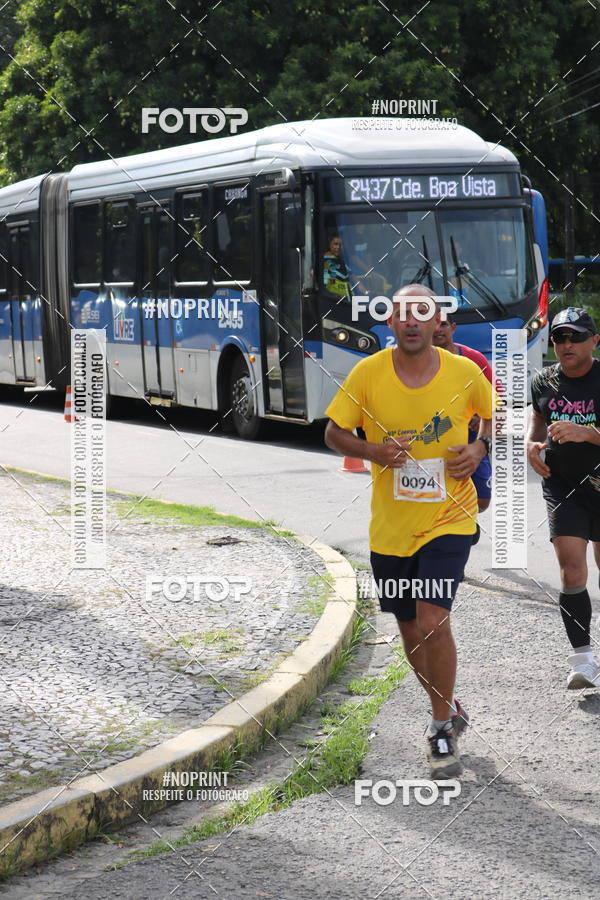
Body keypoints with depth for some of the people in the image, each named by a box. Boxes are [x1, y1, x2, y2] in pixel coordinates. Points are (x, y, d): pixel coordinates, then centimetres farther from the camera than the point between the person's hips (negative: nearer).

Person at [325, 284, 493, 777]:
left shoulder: (465, 372, -6)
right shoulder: (368, 373, -6)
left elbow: (495, 416, 13)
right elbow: (334, 432, 2)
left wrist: (480, 448, -7)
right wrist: (371, 450, -17)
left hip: (448, 518, -2)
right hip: (390, 526, 2)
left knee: (433, 618, -18)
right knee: (411, 630, 13)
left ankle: (443, 729, -2)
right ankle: (448, 708, 38)